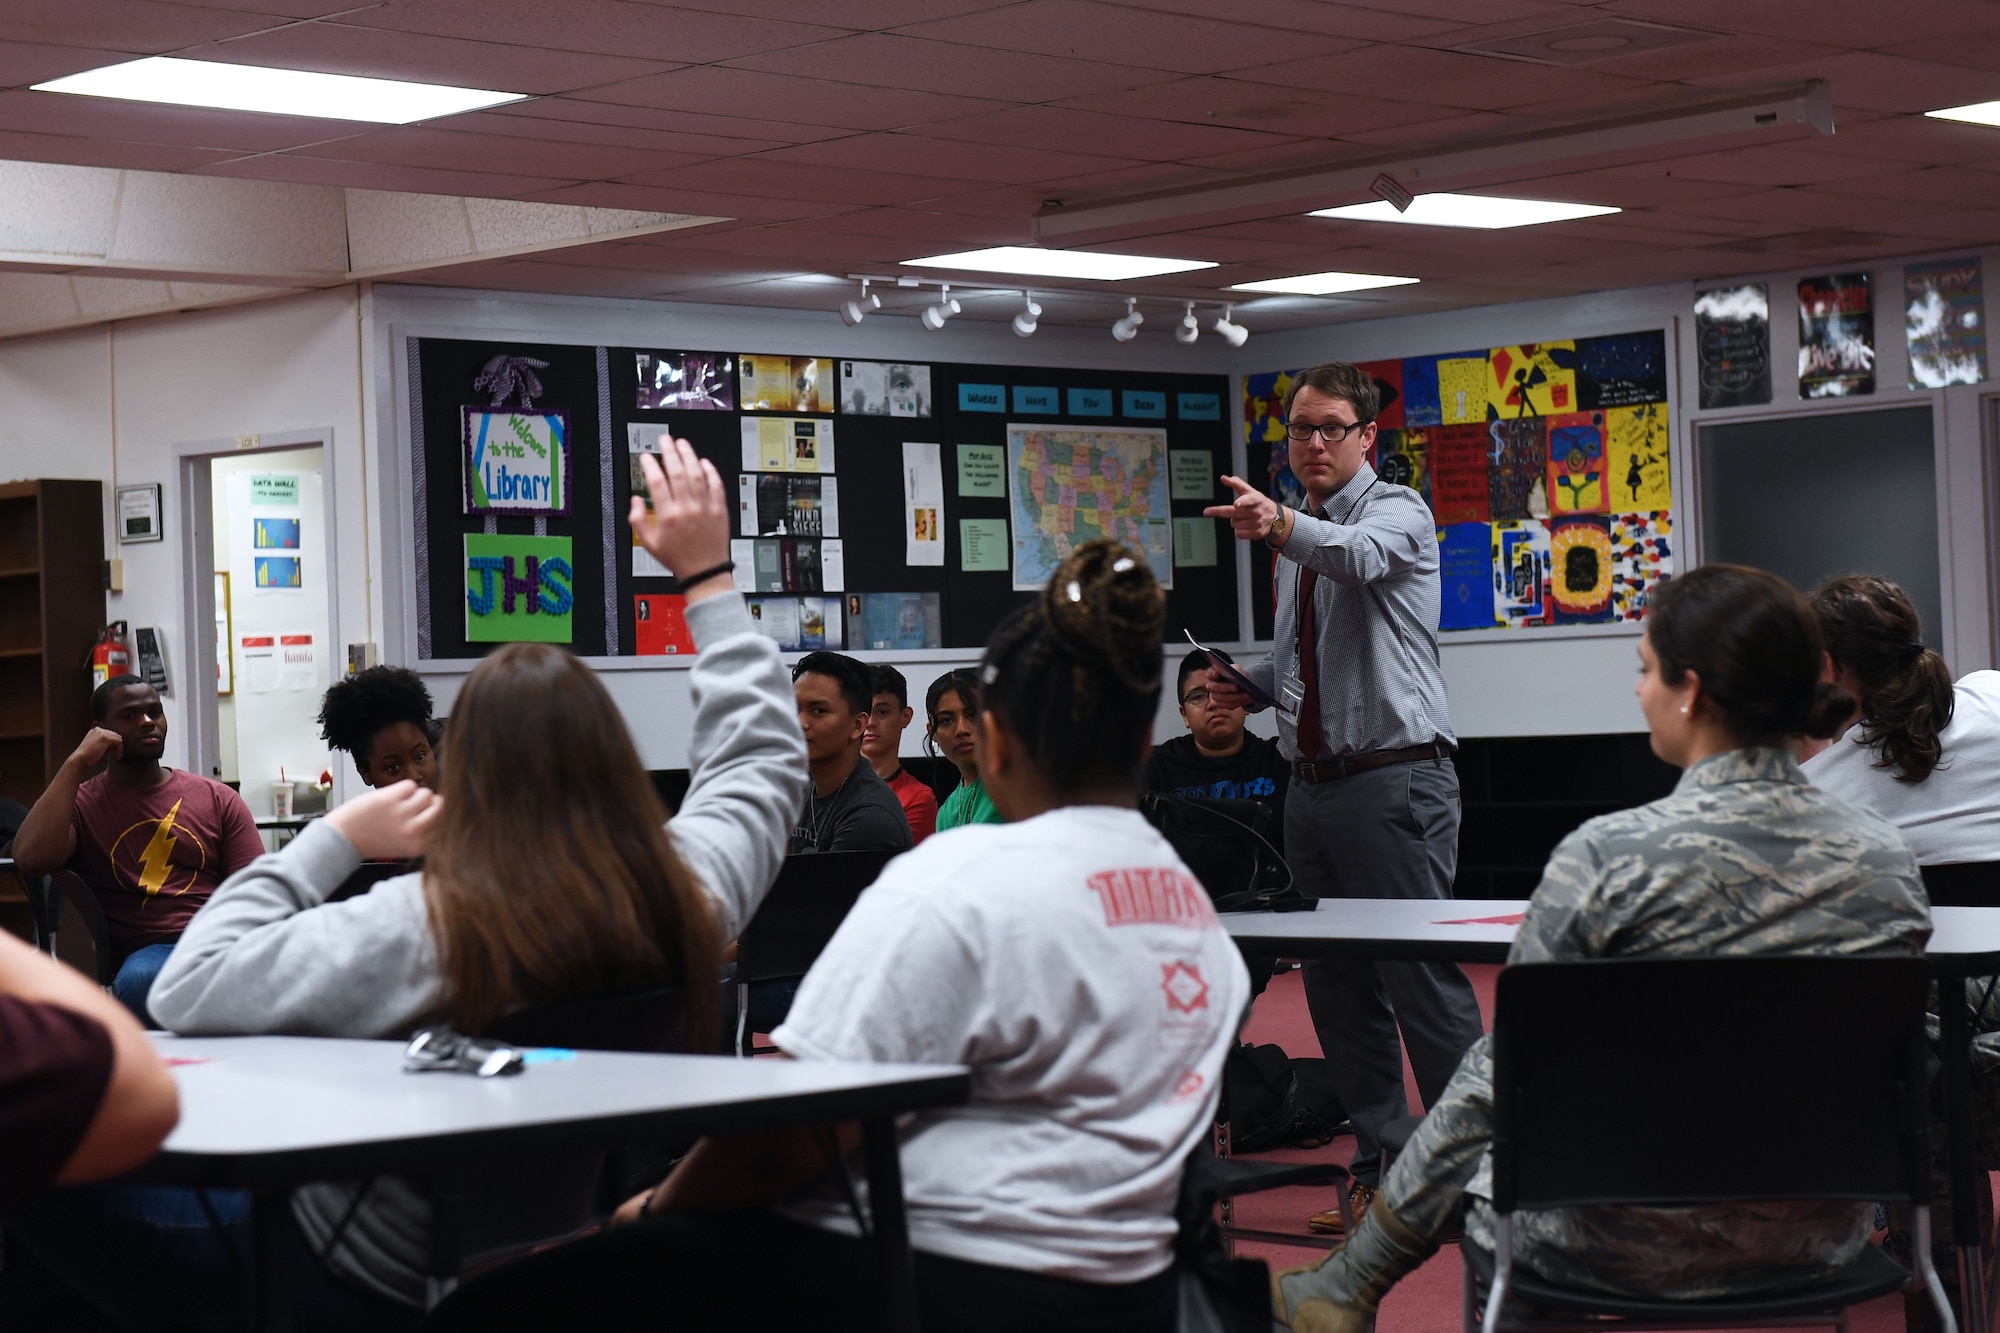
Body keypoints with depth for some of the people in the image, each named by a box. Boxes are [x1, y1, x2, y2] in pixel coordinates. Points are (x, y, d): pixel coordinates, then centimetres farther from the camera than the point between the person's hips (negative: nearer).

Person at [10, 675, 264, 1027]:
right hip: (148, 953, -1)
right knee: (139, 982, -40)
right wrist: (76, 764, -3)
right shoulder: (82, 802, 14)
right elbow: (31, 859, -8)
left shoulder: (219, 800, 18)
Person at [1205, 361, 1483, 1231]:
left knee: (1423, 980, -8)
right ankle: (1380, 1172, 19)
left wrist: (1281, 527, -50)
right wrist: (1255, 683, 8)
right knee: (1337, 987, 10)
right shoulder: (1300, 542, 17)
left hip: (1395, 779, -8)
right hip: (1313, 783, 8)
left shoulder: (1397, 513, -6)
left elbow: (1360, 555, -31)